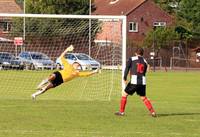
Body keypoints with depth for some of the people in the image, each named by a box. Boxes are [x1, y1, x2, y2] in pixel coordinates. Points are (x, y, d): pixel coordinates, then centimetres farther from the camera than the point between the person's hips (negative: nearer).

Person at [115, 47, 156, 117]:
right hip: (142, 82, 4)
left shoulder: (132, 59, 5)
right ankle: (152, 112, 6)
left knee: (124, 94, 9)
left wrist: (125, 78, -10)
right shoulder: (145, 62, 17)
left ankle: (121, 112, 8)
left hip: (134, 81, -4)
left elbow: (127, 68, -6)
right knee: (143, 97, 15)